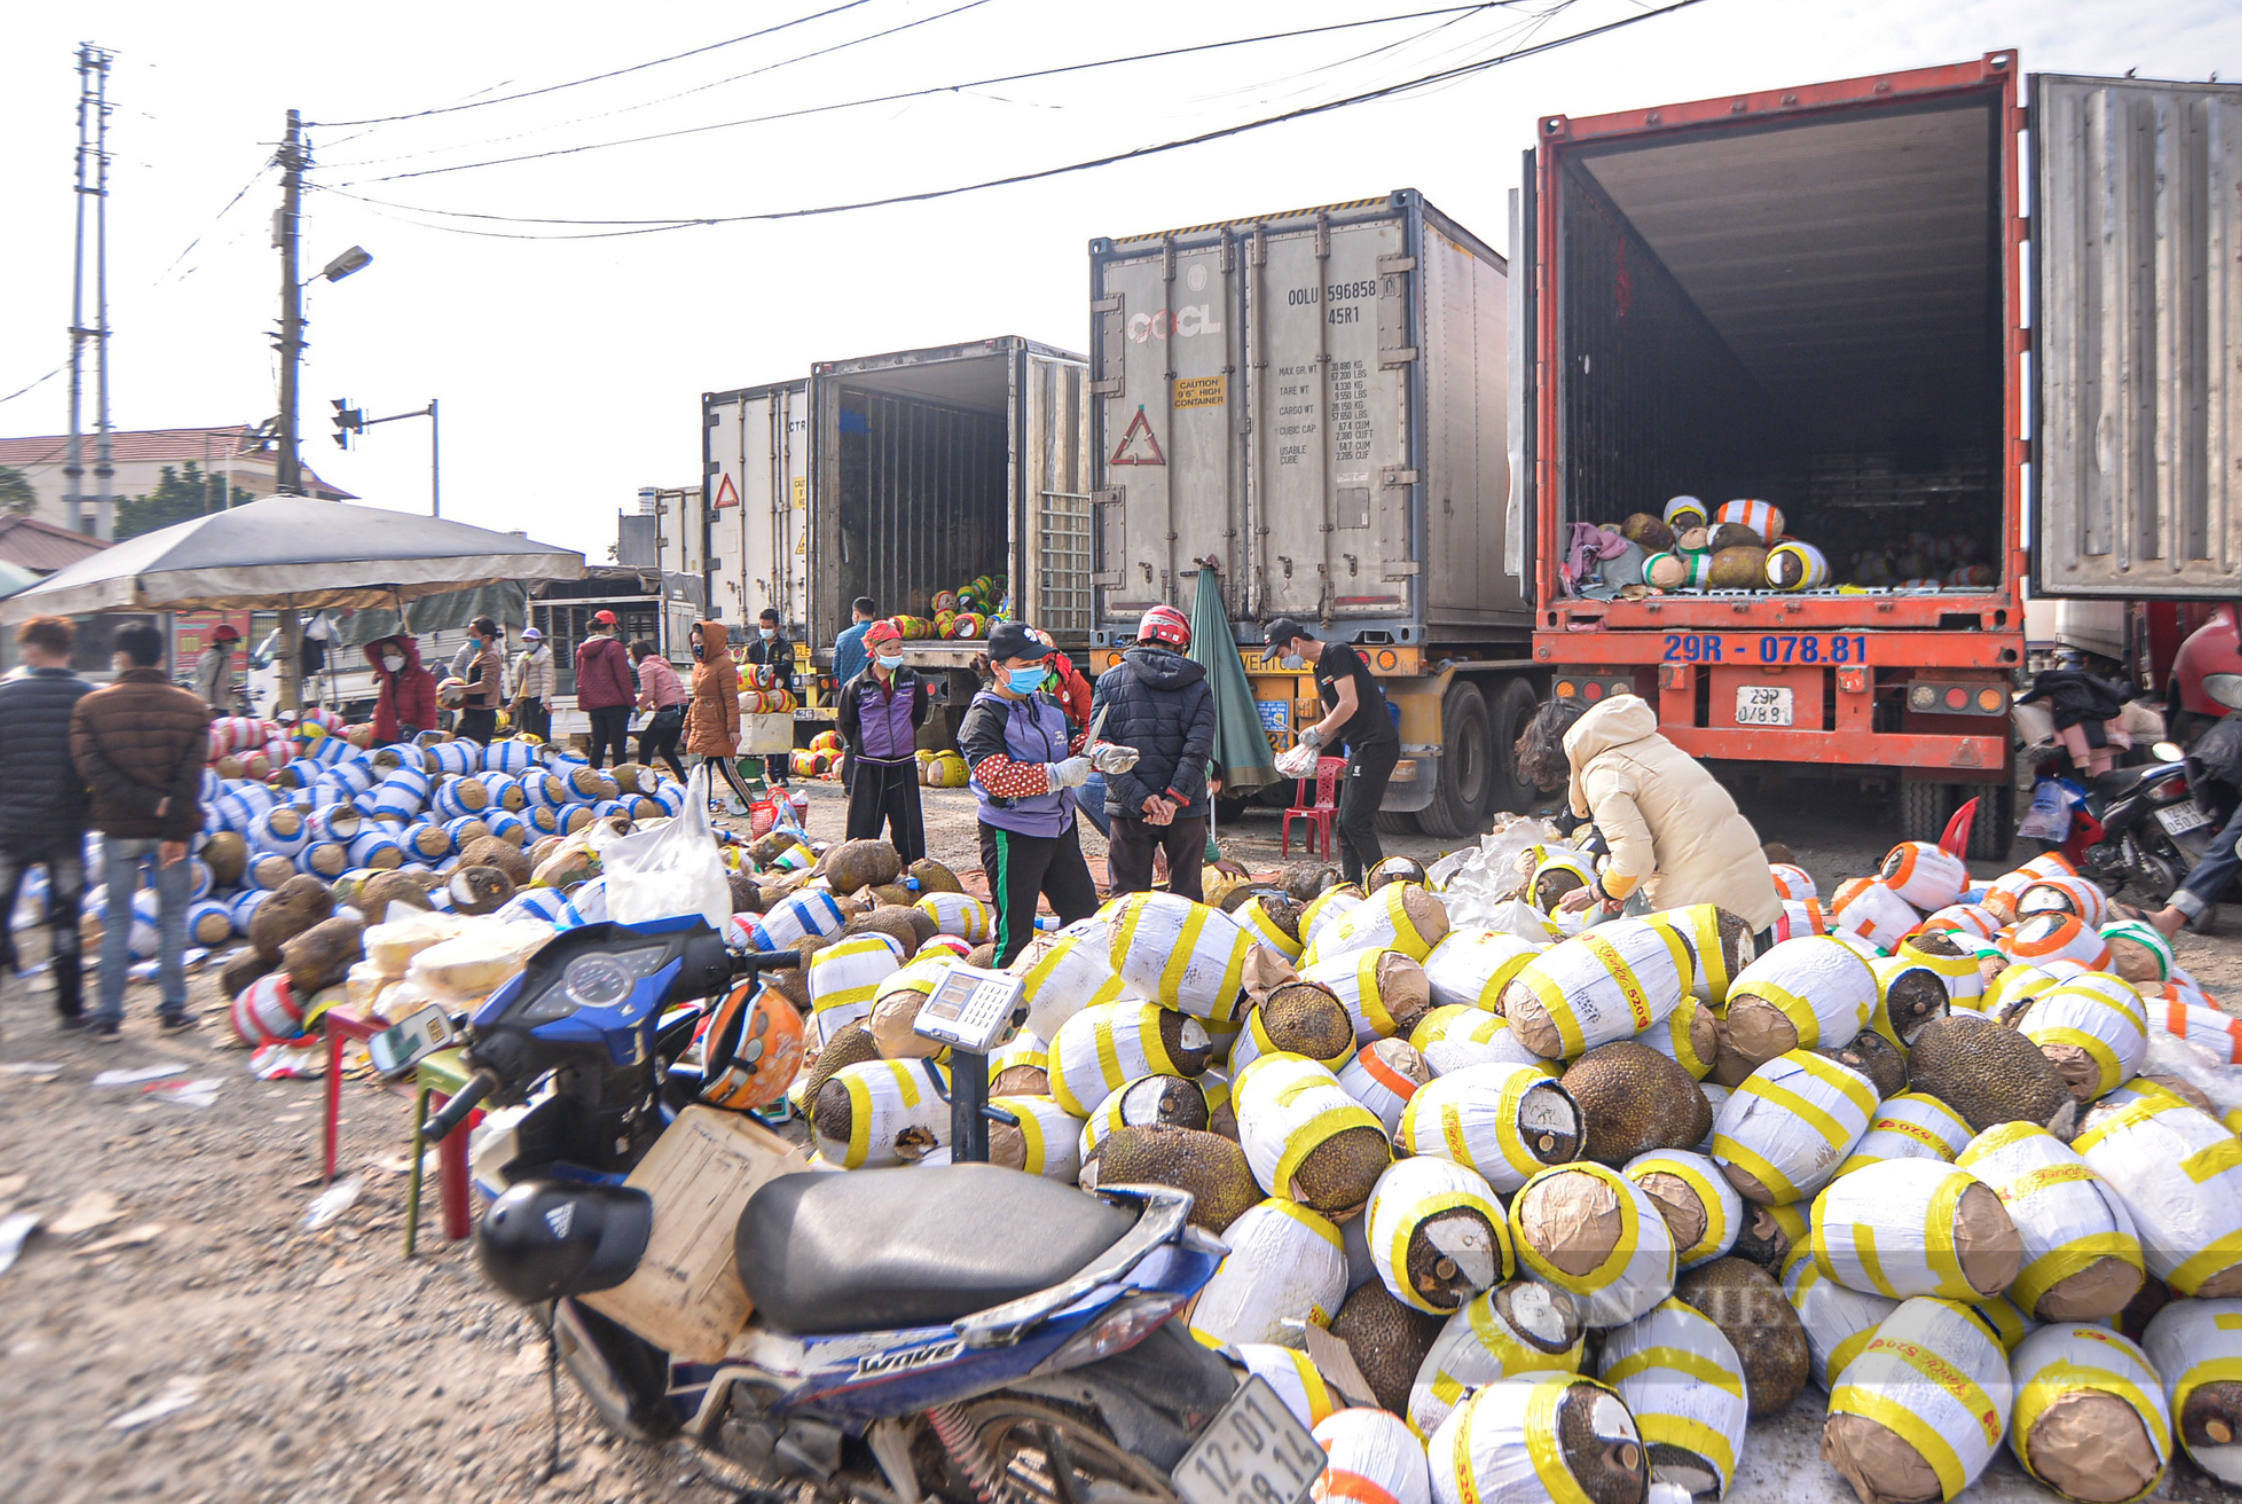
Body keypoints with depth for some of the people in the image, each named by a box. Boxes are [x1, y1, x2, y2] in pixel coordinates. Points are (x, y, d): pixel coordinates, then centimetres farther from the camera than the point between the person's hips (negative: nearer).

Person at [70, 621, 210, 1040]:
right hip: (171, 830, 0)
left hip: (119, 829, 0)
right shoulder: (192, 707, -3)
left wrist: (146, 801, -15)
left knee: (117, 919, 10)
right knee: (172, 917, 9)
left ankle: (108, 1014, 11)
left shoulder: (91, 706, -2)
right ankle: (173, 1008, 12)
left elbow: (89, 766, -15)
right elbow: (191, 775, -12)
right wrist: (177, 830, -14)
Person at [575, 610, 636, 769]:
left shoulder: (581, 650, 11)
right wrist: (632, 701, -6)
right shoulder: (614, 647, -9)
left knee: (597, 746, 10)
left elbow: (580, 678, 17)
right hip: (615, 703, -6)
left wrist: (584, 702, 22)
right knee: (618, 747, -4)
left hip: (594, 706, 6)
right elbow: (623, 677, -11)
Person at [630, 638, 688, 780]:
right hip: (682, 708, 9)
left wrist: (635, 703, 5)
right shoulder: (662, 663, 25)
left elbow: (647, 694, -13)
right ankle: (684, 783, 11)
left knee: (645, 745, 0)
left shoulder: (645, 666, -3)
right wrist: (649, 705, 15)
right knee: (666, 749, 16)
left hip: (669, 710, -9)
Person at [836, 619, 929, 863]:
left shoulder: (913, 680, 0)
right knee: (863, 824, 2)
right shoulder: (857, 686, -5)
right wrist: (859, 748, 11)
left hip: (903, 763, 2)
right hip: (869, 766, -1)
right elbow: (845, 722, 9)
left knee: (908, 822, 7)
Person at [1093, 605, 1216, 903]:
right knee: (1186, 895, 13)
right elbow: (1198, 748, -11)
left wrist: (1139, 797, -14)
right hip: (1185, 809, 0)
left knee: (1128, 897, 8)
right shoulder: (1197, 685, 2)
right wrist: (1175, 797, -16)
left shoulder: (1109, 681, 2)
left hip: (1128, 810, 0)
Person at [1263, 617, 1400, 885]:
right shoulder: (1319, 671, 19)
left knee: (1355, 822, -11)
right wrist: (1310, 749, 4)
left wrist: (1317, 732, -7)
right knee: (1344, 823, 10)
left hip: (1376, 746, -10)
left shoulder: (1337, 653, -10)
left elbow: (1350, 704, -18)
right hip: (1359, 750, 10)